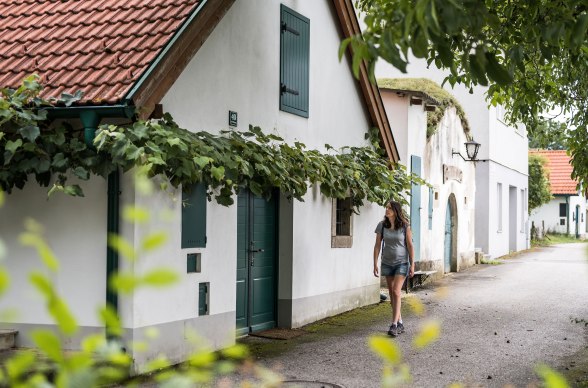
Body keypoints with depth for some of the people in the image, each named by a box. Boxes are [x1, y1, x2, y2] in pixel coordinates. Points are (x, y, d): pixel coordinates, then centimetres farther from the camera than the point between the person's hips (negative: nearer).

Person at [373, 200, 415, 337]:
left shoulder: (404, 226, -10)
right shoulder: (382, 225, -3)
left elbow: (410, 245, -7)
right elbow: (377, 245, 1)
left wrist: (412, 265, -9)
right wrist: (375, 264, -2)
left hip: (402, 263, -4)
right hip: (387, 263, 4)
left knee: (396, 292, -16)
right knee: (392, 294, 8)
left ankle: (394, 325, -16)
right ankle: (400, 324, 20)